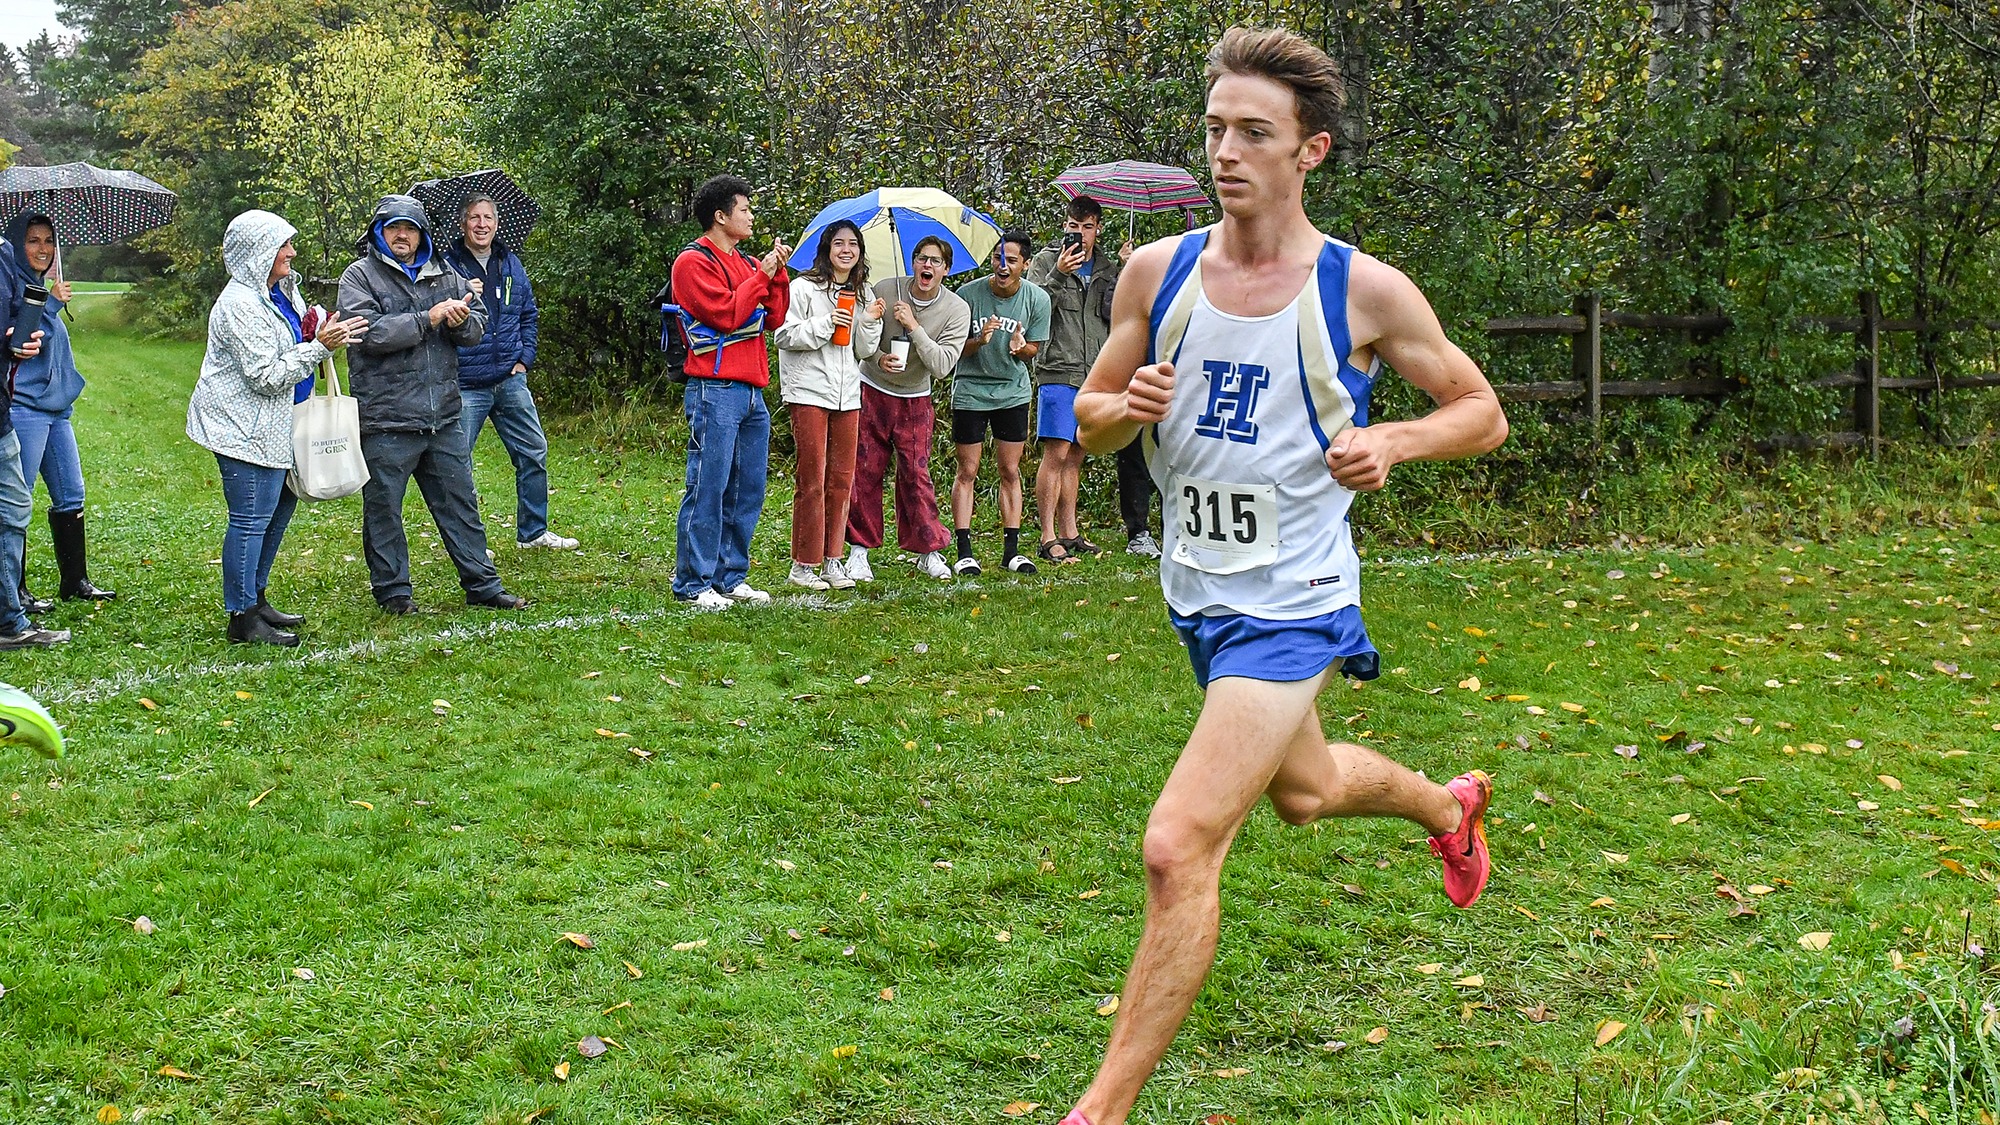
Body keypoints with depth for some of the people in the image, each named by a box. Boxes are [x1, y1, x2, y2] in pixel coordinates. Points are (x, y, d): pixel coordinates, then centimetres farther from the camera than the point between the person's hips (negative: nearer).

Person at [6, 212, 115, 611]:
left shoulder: (42, 286, 17)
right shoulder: (13, 285, -10)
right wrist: (52, 304, -17)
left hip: (55, 406, 9)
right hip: (23, 408, -9)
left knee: (71, 497, 12)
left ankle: (75, 581, 20)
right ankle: (14, 591, 0)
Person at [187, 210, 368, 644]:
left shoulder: (280, 291, 11)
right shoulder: (239, 304, -19)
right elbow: (266, 375, -23)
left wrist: (324, 331, 5)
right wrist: (319, 346, -21)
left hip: (270, 424, 11)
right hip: (243, 426, -11)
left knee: (280, 504, 18)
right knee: (251, 518, -7)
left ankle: (256, 599, 30)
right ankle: (242, 618, -1)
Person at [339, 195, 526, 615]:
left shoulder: (444, 275, 13)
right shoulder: (360, 276, -2)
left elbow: (477, 330, 10)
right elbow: (370, 332, -17)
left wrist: (463, 320, -13)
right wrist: (429, 318, -16)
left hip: (444, 417, 4)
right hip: (386, 419, -4)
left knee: (460, 502, 11)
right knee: (383, 508, 5)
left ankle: (481, 584, 19)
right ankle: (392, 589, 18)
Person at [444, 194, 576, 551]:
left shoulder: (511, 264, 11)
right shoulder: (447, 265, -6)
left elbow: (529, 315, 21)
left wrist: (524, 358, 11)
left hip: (510, 380, 5)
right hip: (465, 384, -5)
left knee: (534, 454, 9)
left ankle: (532, 531, 23)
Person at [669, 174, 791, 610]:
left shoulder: (747, 263, 19)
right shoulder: (694, 261, -4)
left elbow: (774, 318, 13)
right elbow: (725, 314, -15)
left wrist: (777, 273, 1)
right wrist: (761, 275, -8)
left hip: (751, 391, 8)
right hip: (715, 390, -8)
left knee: (748, 490, 9)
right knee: (708, 488, -8)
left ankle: (730, 577, 16)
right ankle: (694, 583, -3)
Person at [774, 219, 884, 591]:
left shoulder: (862, 294, 14)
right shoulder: (804, 288, -4)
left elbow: (863, 351, 14)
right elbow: (784, 336, -9)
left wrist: (870, 322, -4)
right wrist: (826, 324, -18)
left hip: (847, 394, 6)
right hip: (809, 392, -6)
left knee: (842, 479, 7)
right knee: (812, 479, -5)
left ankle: (832, 560, 15)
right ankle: (803, 564, 2)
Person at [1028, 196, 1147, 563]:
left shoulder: (1108, 268, 14)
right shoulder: (1047, 260, 2)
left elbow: (1117, 316, 3)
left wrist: (1123, 271, -7)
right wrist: (1058, 274, -21)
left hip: (1095, 375, 5)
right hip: (1058, 371, -5)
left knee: (1075, 456, 10)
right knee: (1056, 453, -10)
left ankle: (1070, 533, 15)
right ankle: (1048, 537, -9)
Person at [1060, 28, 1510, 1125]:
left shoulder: (1364, 292, -13)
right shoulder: (1156, 272, -2)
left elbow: (1483, 412, 0)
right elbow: (1087, 418, 8)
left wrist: (1392, 439, -20)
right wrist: (1128, 406, -16)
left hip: (1291, 607, -6)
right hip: (1196, 590, 6)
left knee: (1179, 846, -18)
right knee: (1301, 790, 29)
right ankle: (1451, 802, 62)